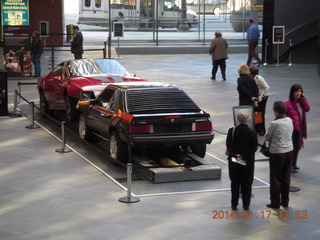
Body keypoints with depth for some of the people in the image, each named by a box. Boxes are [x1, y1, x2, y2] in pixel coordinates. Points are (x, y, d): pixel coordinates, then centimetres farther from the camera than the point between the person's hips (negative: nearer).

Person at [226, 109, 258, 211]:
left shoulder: (232, 131, -8)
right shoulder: (252, 133, -11)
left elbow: (229, 145, -10)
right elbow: (254, 147, -12)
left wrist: (235, 155, -12)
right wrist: (244, 155, -11)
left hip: (234, 161, 1)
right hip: (248, 162, -1)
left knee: (235, 183, 12)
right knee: (247, 183, 10)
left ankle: (234, 204, 16)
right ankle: (246, 205, 14)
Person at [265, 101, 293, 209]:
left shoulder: (274, 123, -20)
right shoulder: (289, 120, -2)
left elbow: (267, 138, -9)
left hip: (277, 153, -6)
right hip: (289, 151, 6)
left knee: (276, 179, 6)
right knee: (286, 178, 15)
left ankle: (275, 203, 14)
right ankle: (285, 202, 23)